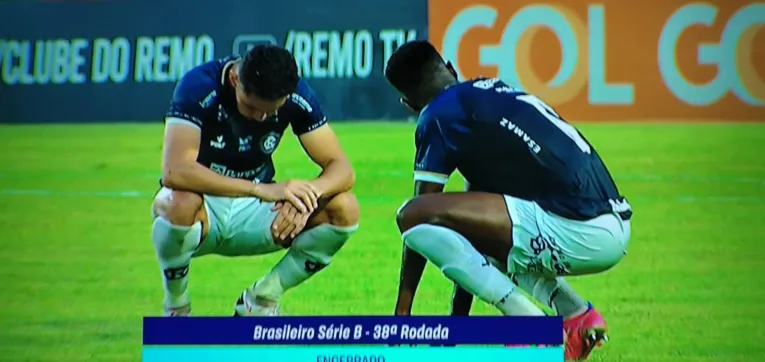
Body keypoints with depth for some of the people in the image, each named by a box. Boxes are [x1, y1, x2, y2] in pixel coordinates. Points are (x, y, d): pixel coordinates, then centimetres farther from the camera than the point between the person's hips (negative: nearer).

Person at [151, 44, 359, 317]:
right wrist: (261, 189, -46)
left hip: (254, 213, 4)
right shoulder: (198, 87, -25)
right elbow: (174, 172, -39)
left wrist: (307, 194, -37)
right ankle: (176, 308, -11)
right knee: (180, 203, -40)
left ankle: (261, 300, 0)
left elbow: (341, 169, -13)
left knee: (345, 209, -19)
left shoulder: (296, 96, -12)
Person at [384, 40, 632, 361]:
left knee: (414, 215, -11)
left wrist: (402, 312, 8)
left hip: (576, 231, -9)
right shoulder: (494, 93, 26)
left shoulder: (440, 114, 1)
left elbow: (418, 217, 1)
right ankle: (576, 313, 12)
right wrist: (458, 317, 34)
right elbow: (478, 210, 31)